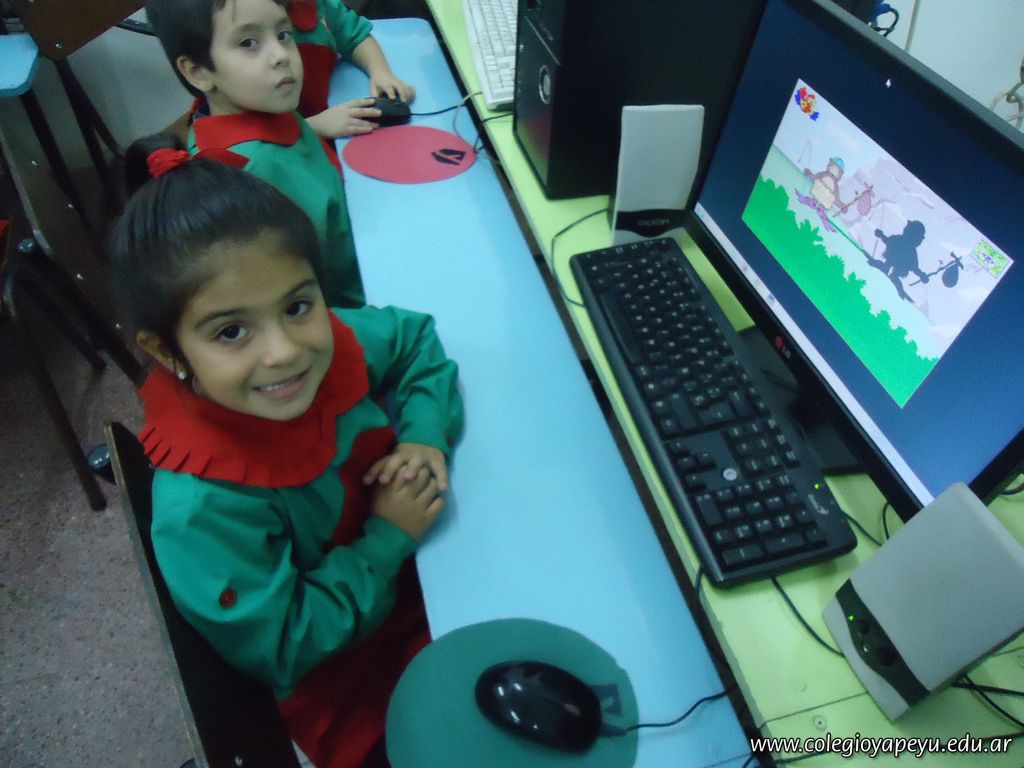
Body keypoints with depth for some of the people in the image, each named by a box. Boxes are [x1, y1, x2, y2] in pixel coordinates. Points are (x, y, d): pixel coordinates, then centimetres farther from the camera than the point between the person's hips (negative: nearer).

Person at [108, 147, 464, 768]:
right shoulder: (205, 508, -35)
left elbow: (416, 338, -1)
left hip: (412, 563, 5)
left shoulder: (332, 343, -22)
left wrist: (425, 437, -17)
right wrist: (387, 540, -25)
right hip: (346, 683, -4)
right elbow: (280, 651, -22)